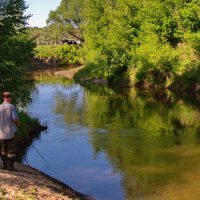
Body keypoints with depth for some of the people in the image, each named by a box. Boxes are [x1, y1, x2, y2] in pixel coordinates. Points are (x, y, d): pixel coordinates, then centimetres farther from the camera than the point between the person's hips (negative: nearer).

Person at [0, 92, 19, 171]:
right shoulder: (11, 107, -12)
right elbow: (15, 119, -18)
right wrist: (17, 124, 4)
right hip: (10, 132, -4)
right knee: (11, 150, 5)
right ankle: (10, 166, 5)